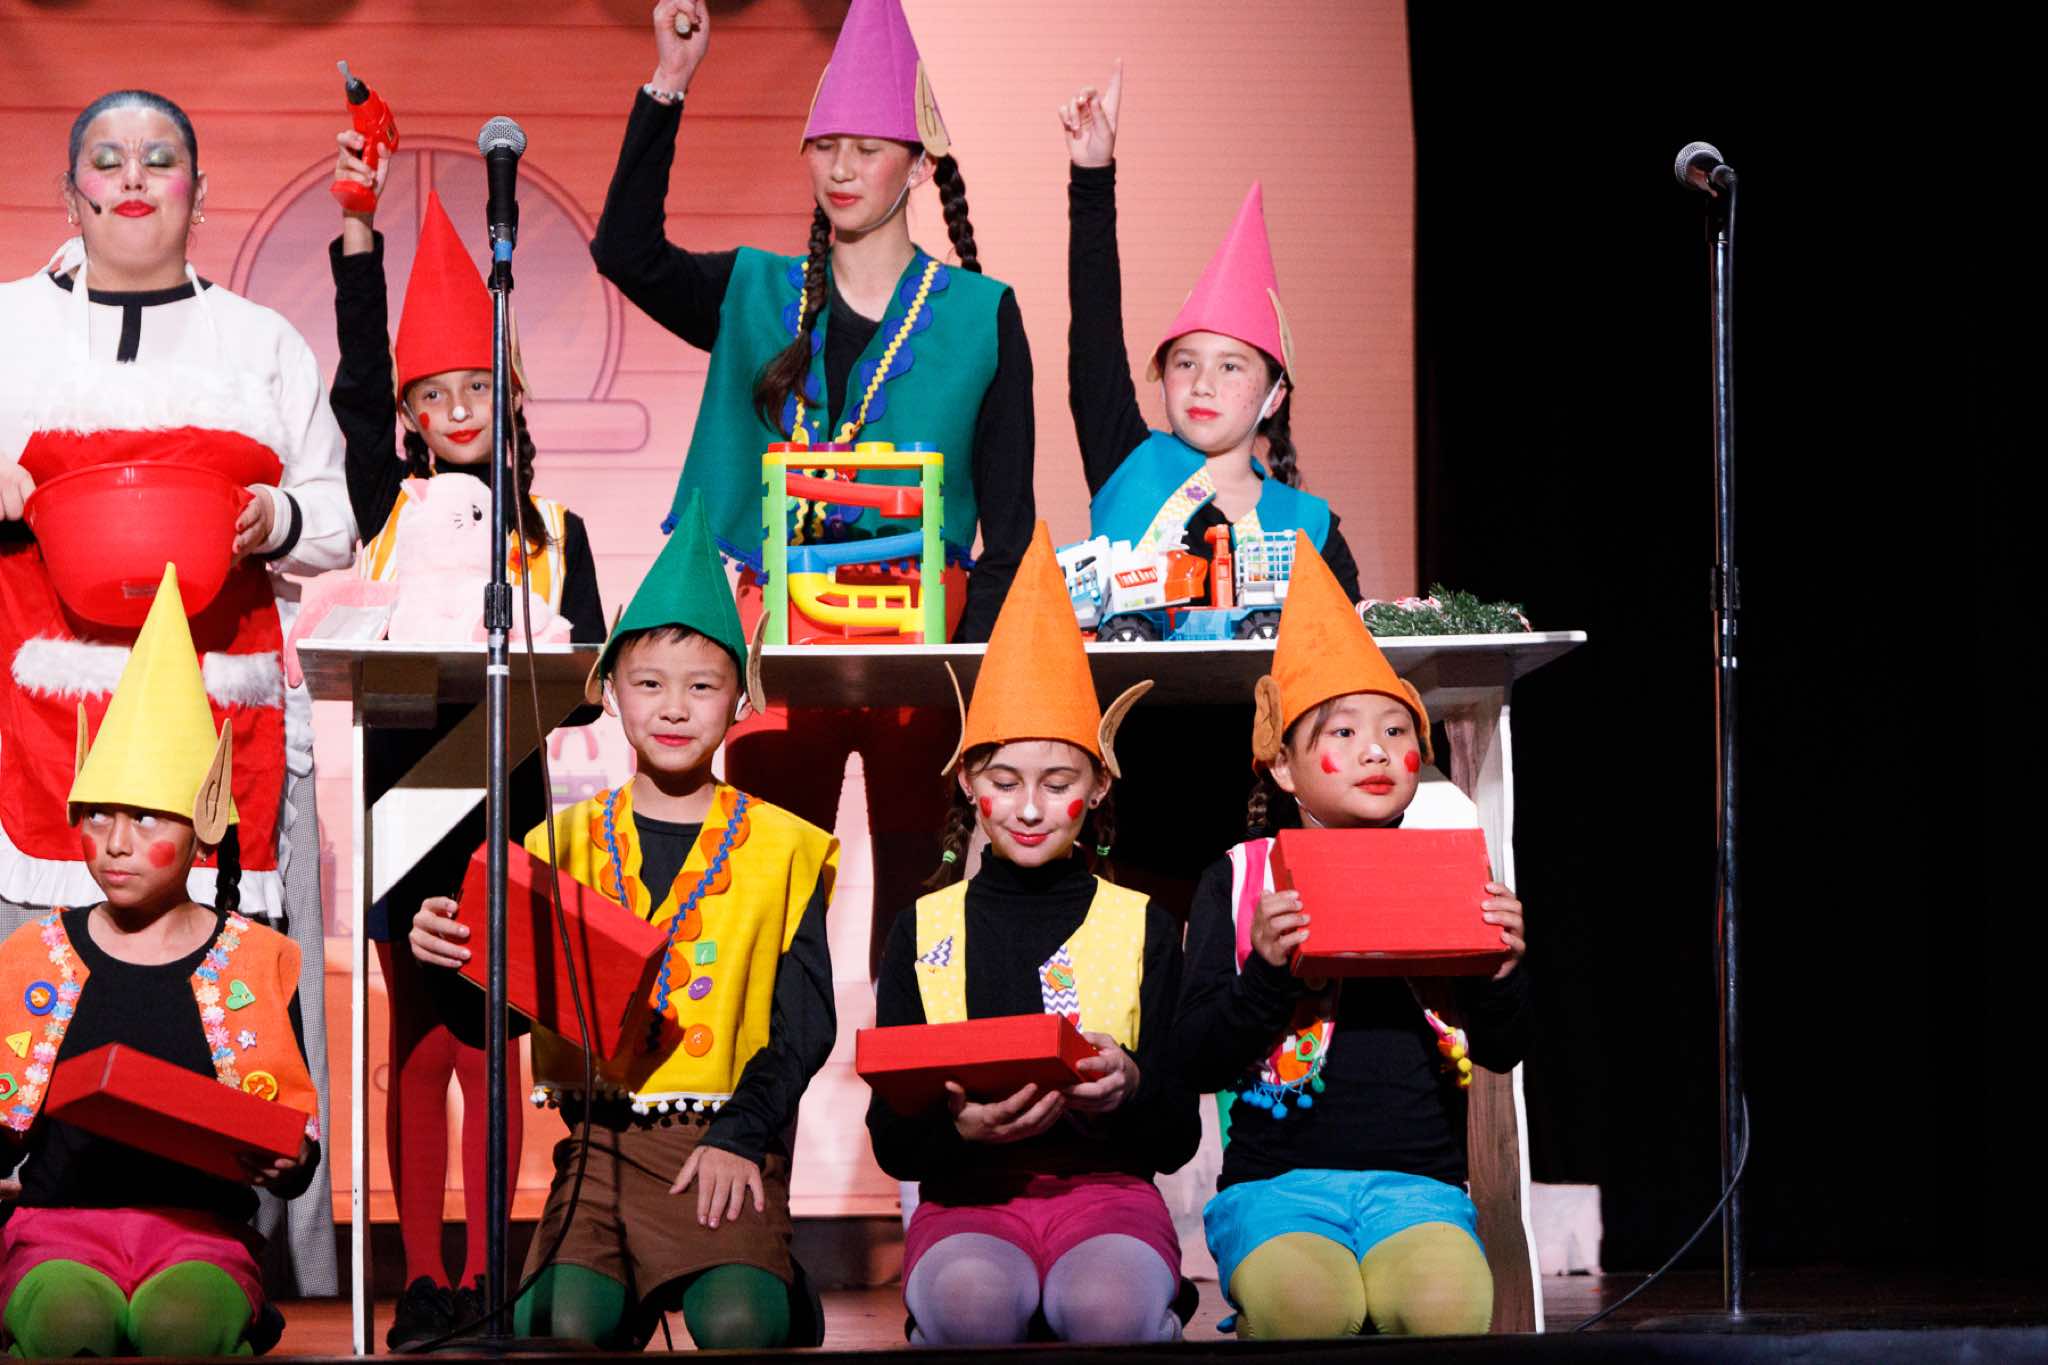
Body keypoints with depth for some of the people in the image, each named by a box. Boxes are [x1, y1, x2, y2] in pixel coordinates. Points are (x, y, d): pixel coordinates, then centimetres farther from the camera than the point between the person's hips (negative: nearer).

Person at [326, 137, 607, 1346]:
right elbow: (357, 385, -7)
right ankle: (423, 1277, 8)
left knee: (488, 1045, 3)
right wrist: (360, 227, -16)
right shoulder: (392, 507, 7)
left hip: (505, 796, 0)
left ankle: (485, 1274, 9)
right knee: (417, 1044, 3)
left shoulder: (552, 527, 8)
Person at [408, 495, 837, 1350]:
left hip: (726, 1142, -1)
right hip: (600, 1136, 1)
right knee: (565, 1320, -25)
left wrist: (742, 1135, -10)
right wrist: (444, 954, -15)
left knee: (738, 1321, -26)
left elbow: (805, 1023, 4)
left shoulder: (781, 847, 10)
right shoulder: (565, 843, 13)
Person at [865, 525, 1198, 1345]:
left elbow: (1178, 1140, 7)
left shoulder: (1144, 928, 11)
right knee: (970, 1298, -37)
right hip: (969, 1195, 1)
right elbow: (892, 1145, 6)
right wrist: (962, 1128, -18)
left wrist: (1130, 1092, -17)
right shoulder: (924, 930, 12)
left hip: (1105, 1185, 0)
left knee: (1109, 1305, -37)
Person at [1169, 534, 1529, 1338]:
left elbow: (1502, 1051, 11)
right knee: (1309, 1305, -33)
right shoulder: (1237, 882, 7)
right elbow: (1198, 1062, -1)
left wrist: (1503, 968, -10)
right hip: (1275, 1176, -1)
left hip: (1418, 1178, 1)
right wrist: (1267, 970, -18)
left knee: (1445, 1305, -33)